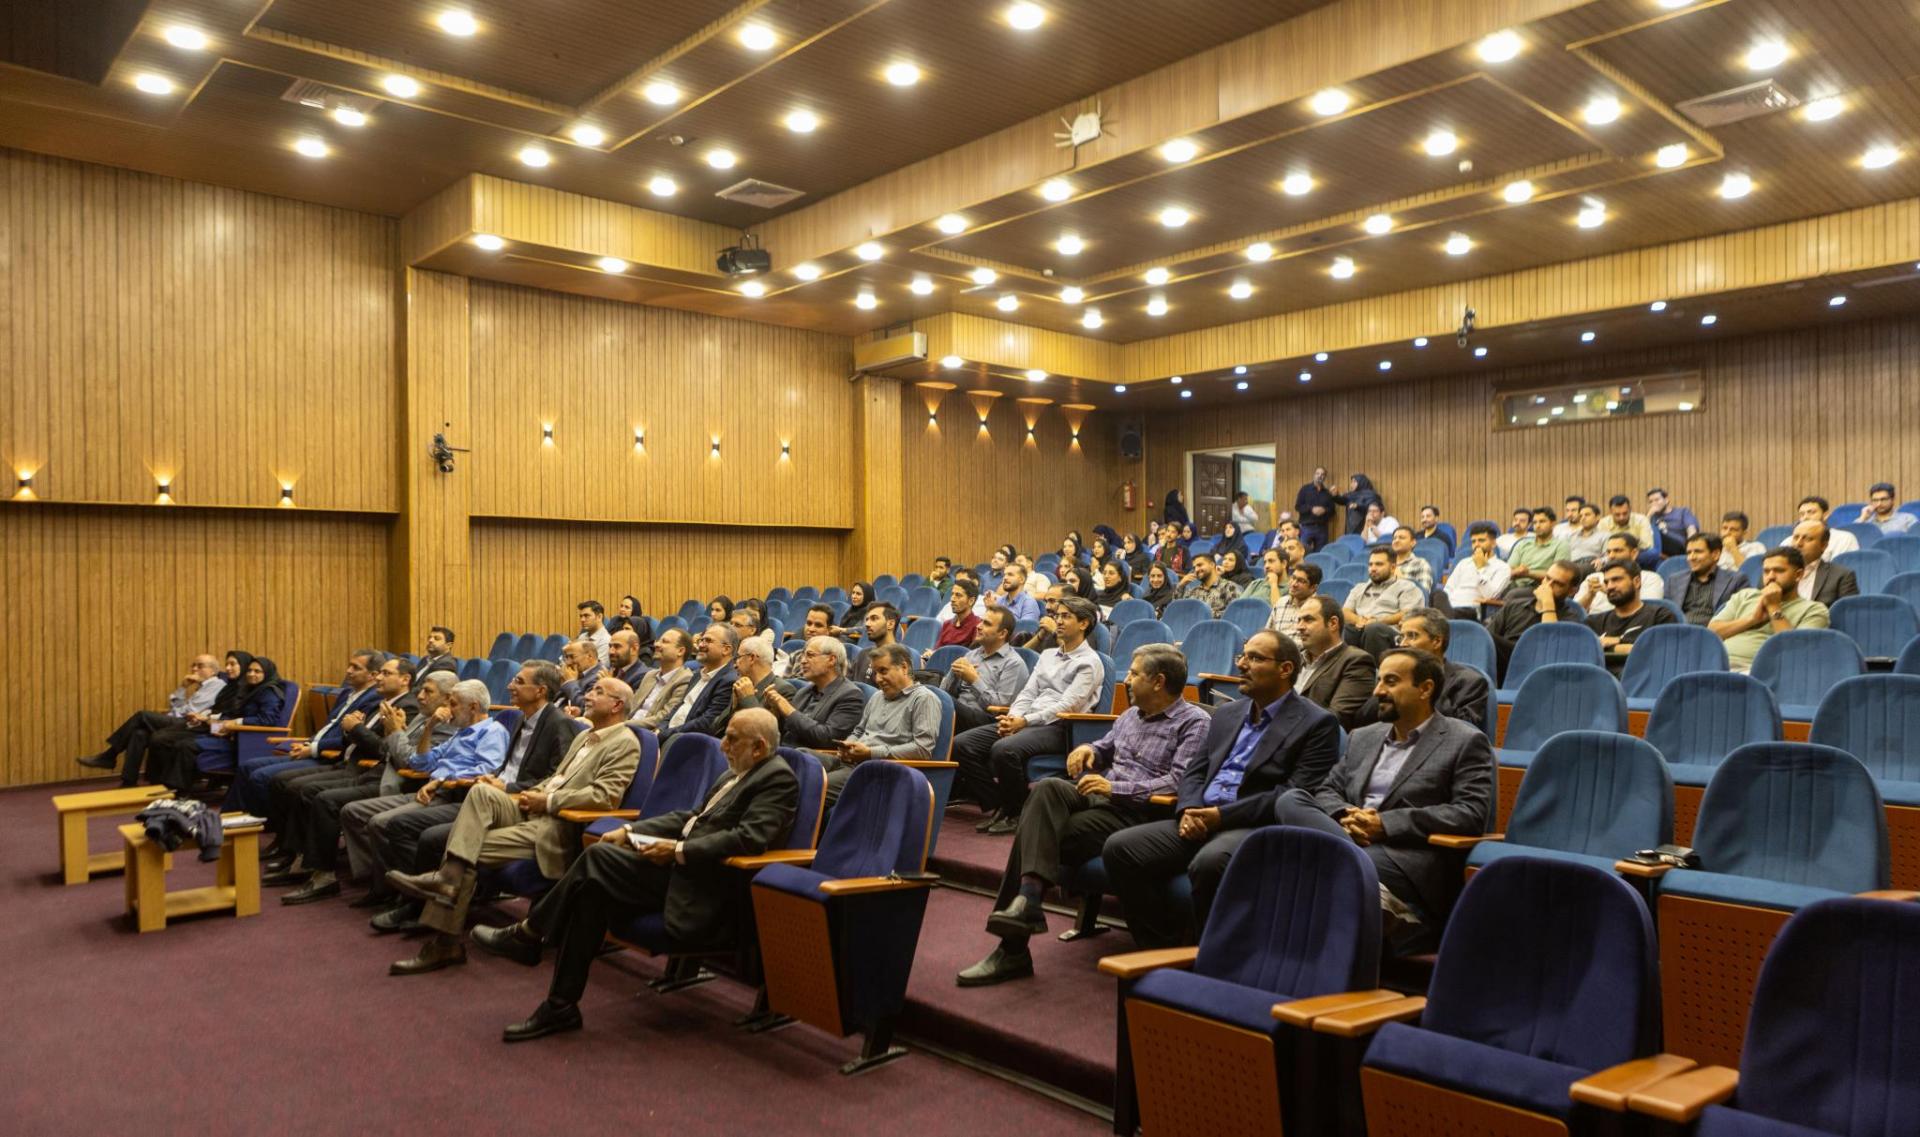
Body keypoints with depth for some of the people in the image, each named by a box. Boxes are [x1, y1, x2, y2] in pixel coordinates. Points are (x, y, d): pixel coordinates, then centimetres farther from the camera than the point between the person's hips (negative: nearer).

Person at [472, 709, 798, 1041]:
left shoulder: (779, 778, -11)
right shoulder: (735, 774, 18)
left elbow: (750, 838, -23)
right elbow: (691, 817, 22)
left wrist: (679, 850, -21)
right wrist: (630, 831, 10)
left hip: (706, 886, -9)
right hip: (682, 867, 9)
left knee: (598, 857, -17)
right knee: (592, 887, -11)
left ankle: (527, 935, 3)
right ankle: (560, 1006, -3)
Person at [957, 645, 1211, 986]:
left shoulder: (1194, 722, -2)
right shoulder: (1131, 714, 22)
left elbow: (1179, 781, -15)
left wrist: (1116, 787, -18)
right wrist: (1088, 748, 11)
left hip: (1136, 812, -7)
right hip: (1097, 795, 7)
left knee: (1042, 835, -25)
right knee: (1047, 788, -27)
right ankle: (1028, 896, -36)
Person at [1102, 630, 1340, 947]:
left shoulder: (1317, 724, -1)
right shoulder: (1226, 714, 22)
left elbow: (1295, 796, -12)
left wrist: (1222, 815, -15)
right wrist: (1189, 810, -4)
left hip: (1258, 827, -7)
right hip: (1201, 821, 7)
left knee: (1209, 862, -38)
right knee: (1119, 848, -12)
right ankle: (1163, 947, -2)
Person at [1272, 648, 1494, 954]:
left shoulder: (1466, 742, 5)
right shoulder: (1363, 737, 25)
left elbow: (1471, 814, -7)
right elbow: (1328, 790, 20)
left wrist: (1386, 824, -14)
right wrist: (1346, 816, -6)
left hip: (1408, 860, -8)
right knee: (1290, 800, -25)